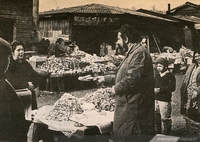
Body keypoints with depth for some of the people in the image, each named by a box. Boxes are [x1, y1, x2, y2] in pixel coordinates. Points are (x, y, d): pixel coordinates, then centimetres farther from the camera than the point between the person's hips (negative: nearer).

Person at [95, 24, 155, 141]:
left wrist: (116, 88, -11)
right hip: (129, 105, 11)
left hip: (135, 107, -11)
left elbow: (133, 78, -26)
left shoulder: (139, 52, -16)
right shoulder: (133, 53, 19)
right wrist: (106, 79, 23)